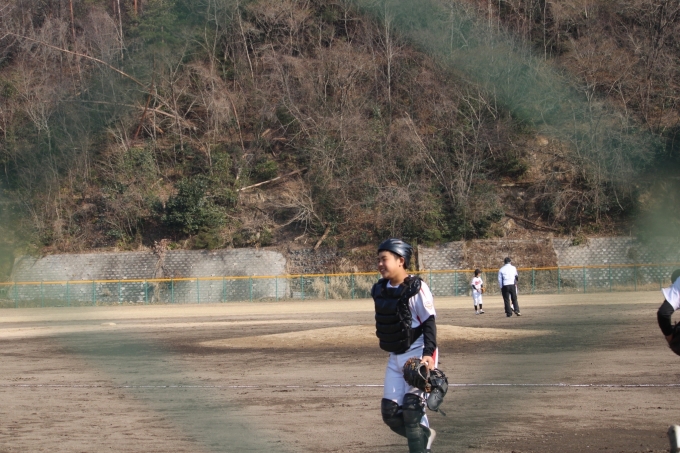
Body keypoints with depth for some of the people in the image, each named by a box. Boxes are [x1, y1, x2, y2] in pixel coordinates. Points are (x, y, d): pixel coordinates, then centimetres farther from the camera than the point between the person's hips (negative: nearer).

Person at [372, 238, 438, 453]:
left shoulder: (416, 288, -16)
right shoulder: (379, 289, 4)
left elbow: (429, 322, -17)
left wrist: (428, 353, -26)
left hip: (419, 354, -7)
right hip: (395, 357, 7)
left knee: (412, 408, -15)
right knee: (390, 413, 6)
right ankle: (424, 434, 29)